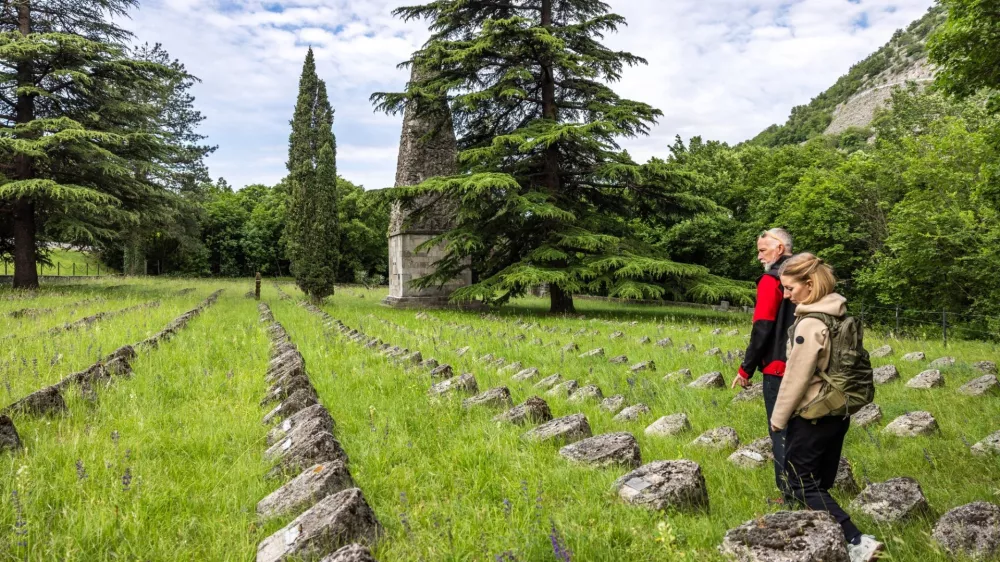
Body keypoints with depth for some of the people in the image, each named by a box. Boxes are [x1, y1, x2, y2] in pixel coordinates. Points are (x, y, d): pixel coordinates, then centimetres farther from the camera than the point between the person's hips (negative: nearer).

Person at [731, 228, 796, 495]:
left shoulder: (771, 280, -11)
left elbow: (762, 330, -17)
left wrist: (746, 369, -10)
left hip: (778, 369, -7)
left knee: (781, 433, -1)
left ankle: (789, 495, 3)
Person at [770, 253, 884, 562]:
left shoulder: (810, 323, -22)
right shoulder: (839, 314, 5)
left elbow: (796, 377, -19)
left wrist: (779, 416, -7)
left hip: (811, 415, -9)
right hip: (838, 412, 9)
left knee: (802, 484, 2)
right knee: (821, 482, 17)